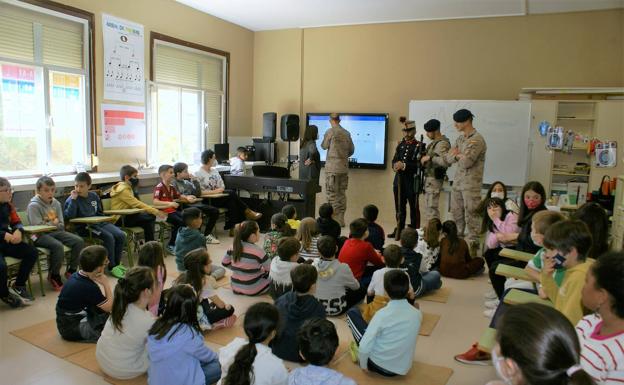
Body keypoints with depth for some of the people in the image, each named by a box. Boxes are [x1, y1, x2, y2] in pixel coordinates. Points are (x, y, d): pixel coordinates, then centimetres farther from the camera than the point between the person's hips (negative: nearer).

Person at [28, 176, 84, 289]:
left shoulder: (56, 203, 9)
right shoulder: (33, 205, -9)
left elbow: (61, 225, 9)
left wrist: (51, 224, -10)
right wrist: (53, 223, -3)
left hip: (56, 232, 6)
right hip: (40, 236, -6)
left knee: (79, 241, -13)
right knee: (58, 246, -34)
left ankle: (71, 270, 3)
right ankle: (53, 276, -12)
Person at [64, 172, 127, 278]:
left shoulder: (94, 196, 13)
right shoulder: (72, 199, -3)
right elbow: (69, 216, -19)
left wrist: (102, 221, 7)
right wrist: (73, 199, -20)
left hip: (99, 223, 6)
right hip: (84, 227, -6)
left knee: (121, 235, -14)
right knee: (109, 237, -27)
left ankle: (116, 263, 0)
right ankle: (112, 267, -13)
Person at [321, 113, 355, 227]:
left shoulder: (330, 132, -8)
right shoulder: (347, 133, 6)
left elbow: (324, 146, 3)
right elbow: (351, 150, 10)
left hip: (332, 167, -5)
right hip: (344, 167, 5)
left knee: (331, 194, -1)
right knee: (341, 193, 11)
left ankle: (333, 220, -2)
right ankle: (341, 220, 14)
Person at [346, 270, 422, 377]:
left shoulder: (382, 314, -24)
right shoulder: (418, 314, -9)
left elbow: (364, 347, -22)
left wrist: (363, 365, -3)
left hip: (378, 365, -4)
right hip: (402, 369, 5)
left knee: (352, 312, 6)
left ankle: (361, 355, 15)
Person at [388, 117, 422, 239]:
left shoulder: (419, 146, -5)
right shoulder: (400, 145, 14)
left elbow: (419, 164, -13)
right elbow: (394, 160, 11)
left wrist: (404, 165, -21)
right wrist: (395, 166, -11)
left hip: (412, 180, -5)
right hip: (399, 179, 5)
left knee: (413, 207, 4)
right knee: (399, 207, 11)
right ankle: (399, 229, 20)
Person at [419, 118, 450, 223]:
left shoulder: (442, 144, -16)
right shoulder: (434, 142, 14)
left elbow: (446, 161, -29)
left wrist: (430, 157, -23)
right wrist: (424, 155, 6)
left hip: (434, 179, -10)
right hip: (429, 178, 10)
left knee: (431, 208, -7)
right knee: (429, 207, 14)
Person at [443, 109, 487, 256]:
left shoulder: (477, 139, -14)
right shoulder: (460, 138, 13)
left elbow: (466, 162, -22)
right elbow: (447, 159, 9)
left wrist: (456, 154, -3)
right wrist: (457, 155, -11)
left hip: (471, 184, -8)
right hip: (457, 182, 8)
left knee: (470, 215, -2)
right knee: (456, 213, 14)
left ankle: (472, 245, 6)